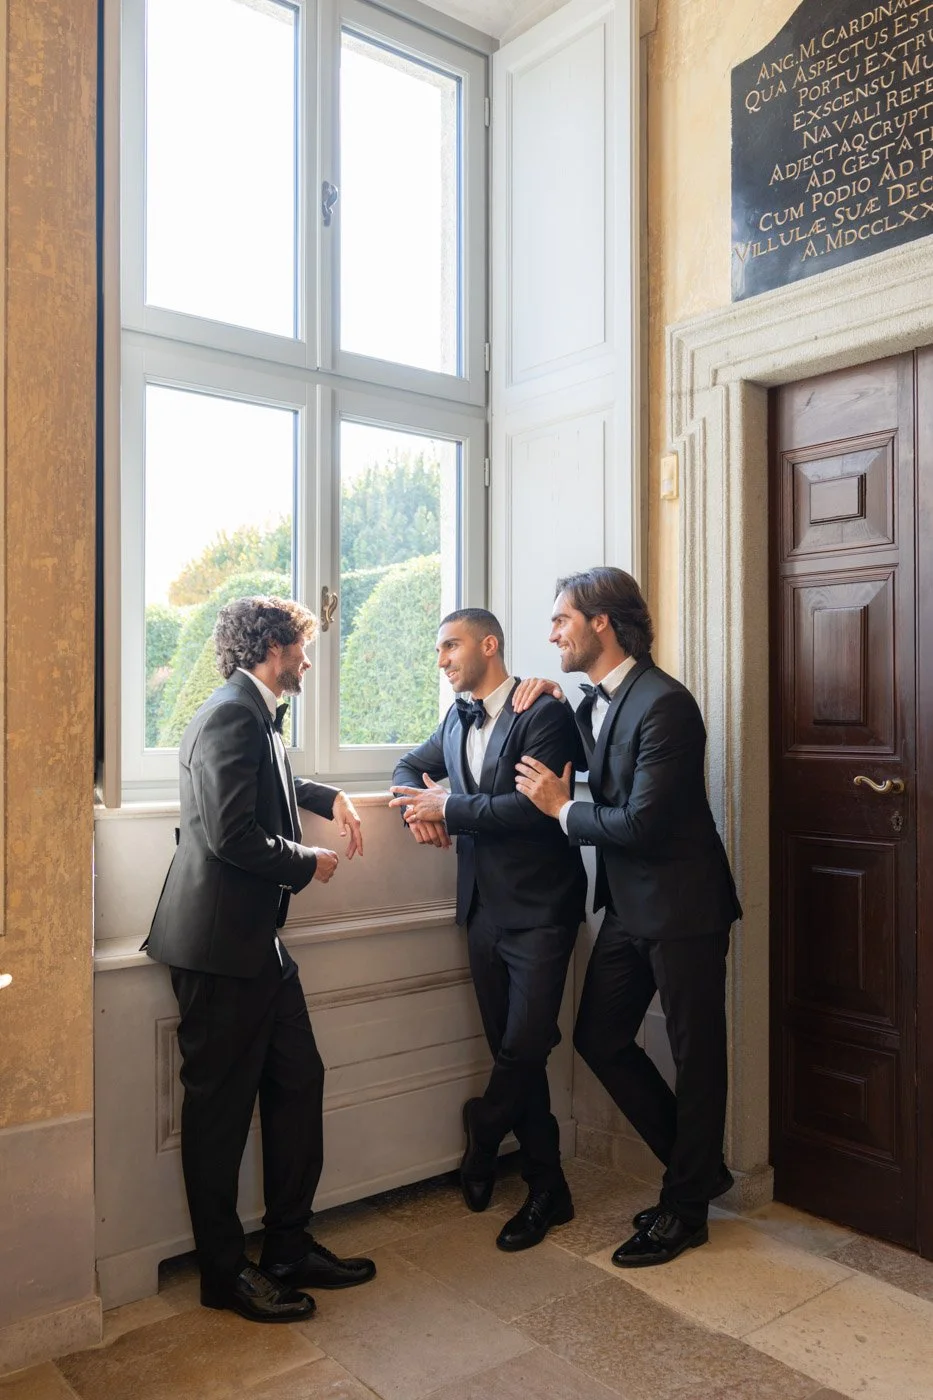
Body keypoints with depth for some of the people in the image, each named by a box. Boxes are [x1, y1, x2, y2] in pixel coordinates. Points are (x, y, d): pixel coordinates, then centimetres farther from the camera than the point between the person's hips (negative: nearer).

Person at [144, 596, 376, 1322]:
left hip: (257, 942, 10)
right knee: (220, 1106, 4)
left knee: (298, 1082, 14)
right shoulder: (231, 716, -18)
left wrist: (331, 797, 18)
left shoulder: (256, 716, 14)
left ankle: (289, 1247, 29)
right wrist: (310, 863, -11)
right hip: (220, 943, -10)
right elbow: (234, 835, -26)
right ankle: (224, 1271, 21)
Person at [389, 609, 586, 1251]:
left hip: (538, 907, -7)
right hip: (484, 905, 7)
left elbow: (534, 805, -22)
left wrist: (447, 807, -15)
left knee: (524, 1046, -7)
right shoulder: (457, 720, 12)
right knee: (512, 1050, 11)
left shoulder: (544, 713, -12)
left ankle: (483, 1138, 23)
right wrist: (420, 807, 1)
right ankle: (547, 1189, 24)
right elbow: (411, 766, 24)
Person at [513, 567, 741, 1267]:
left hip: (683, 906, -9)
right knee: (599, 1037, 13)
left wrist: (562, 807, -10)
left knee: (696, 1053, 8)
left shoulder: (664, 703, -21)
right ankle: (699, 1166, 31)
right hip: (629, 904, 9)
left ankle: (685, 1209, 27)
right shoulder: (595, 702, 7)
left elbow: (642, 823, -25)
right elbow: (596, 769, 24)